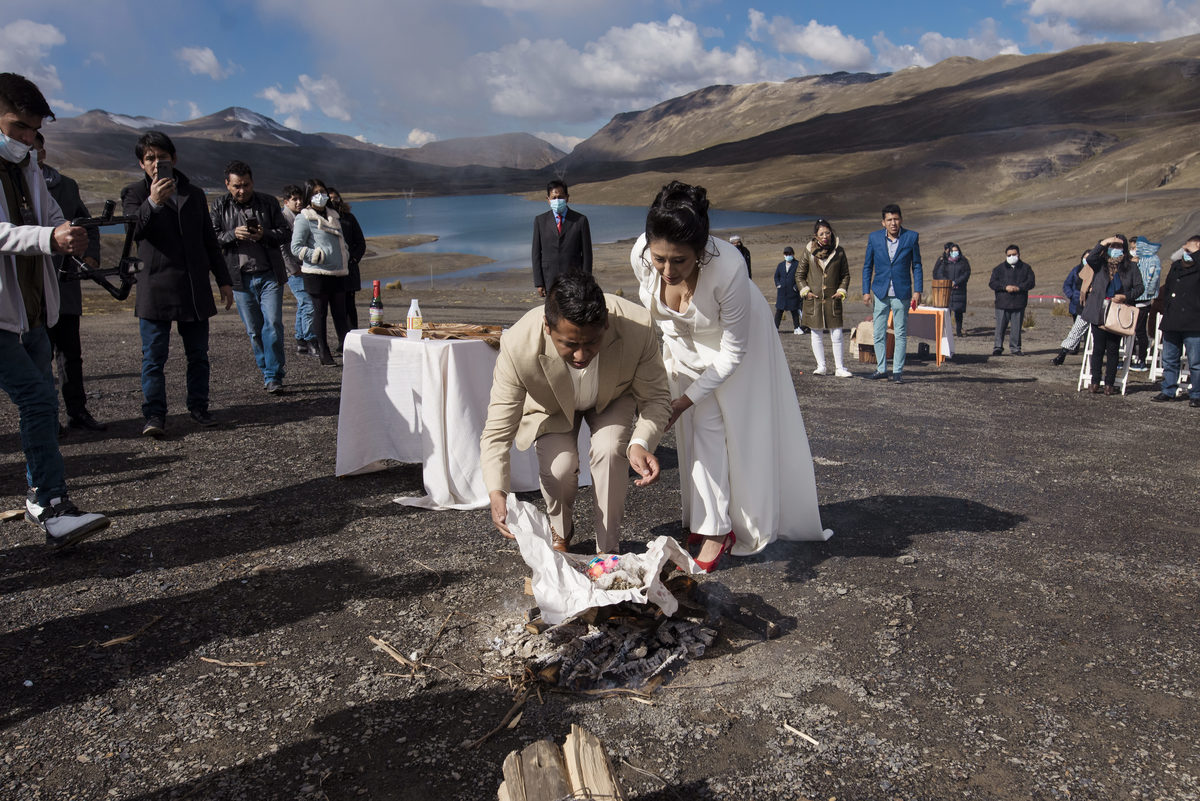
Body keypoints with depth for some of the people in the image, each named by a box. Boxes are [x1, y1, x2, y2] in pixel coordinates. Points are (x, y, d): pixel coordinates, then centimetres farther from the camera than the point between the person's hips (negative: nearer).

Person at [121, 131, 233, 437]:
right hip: (154, 288, -3)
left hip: (194, 287, 3)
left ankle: (199, 407, 18)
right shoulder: (134, 193, 5)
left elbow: (209, 240, 20)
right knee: (154, 356, -3)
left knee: (198, 353, 7)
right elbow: (135, 230, -13)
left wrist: (223, 280, 16)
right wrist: (153, 202, -31)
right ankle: (154, 415, 2)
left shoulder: (194, 193, 16)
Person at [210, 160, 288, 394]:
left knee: (273, 324, -11)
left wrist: (264, 235, -16)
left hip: (269, 275, -1)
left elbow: (283, 232, 4)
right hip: (240, 277, 2)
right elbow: (212, 238, 2)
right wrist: (233, 235, -17)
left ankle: (274, 376, -4)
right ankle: (268, 370, 21)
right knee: (253, 330, 7)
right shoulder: (220, 206, 6)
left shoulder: (268, 203, 5)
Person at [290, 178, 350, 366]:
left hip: (338, 273, 6)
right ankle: (324, 354, 6)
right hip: (317, 274, -6)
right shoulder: (304, 218, -4)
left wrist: (345, 255, 13)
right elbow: (296, 248, -9)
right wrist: (319, 256, -16)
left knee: (340, 314, 7)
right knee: (320, 313, 0)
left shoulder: (333, 216, 17)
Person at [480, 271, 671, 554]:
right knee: (559, 467, -22)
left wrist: (640, 444, -44)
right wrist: (497, 494, -48)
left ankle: (608, 550, -6)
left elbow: (655, 399, -23)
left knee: (609, 450, -27)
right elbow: (497, 432, -32)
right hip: (553, 407, 0)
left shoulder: (637, 328, -38)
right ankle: (561, 531, 13)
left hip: (613, 400, 1)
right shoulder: (517, 345, -40)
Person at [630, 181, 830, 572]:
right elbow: (647, 306, -5)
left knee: (724, 426, -3)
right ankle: (709, 524, 8)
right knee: (697, 427, 0)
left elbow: (732, 352, -27)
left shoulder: (728, 268, -42)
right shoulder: (641, 255, -32)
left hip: (733, 339, -3)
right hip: (684, 340, 3)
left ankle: (718, 529, 8)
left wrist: (686, 399, -26)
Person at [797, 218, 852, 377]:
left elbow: (845, 274, 12)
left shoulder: (839, 251, 2)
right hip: (814, 299, 0)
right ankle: (821, 366, 16)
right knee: (817, 334, 6)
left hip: (833, 299, 0)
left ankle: (839, 367, 6)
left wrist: (842, 291, -1)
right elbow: (799, 274, 9)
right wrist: (805, 291, -2)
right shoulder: (809, 251, 1)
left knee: (837, 334, -2)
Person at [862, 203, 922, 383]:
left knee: (901, 334, 2)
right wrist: (866, 291, 1)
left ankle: (898, 371, 9)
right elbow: (867, 266, 7)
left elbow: (916, 265, 4)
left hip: (901, 293, -1)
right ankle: (881, 369, 16)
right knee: (879, 333, 5)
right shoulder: (874, 237, 1)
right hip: (880, 292, 1)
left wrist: (917, 290, -3)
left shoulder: (911, 237, -1)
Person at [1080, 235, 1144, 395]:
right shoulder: (1100, 264, 5)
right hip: (1099, 314, 0)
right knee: (1097, 349, 3)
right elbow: (1090, 258, -16)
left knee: (1112, 350, 3)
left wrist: (1126, 296, -11)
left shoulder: (1131, 267, 6)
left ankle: (1109, 384, 10)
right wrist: (1103, 242, -21)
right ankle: (1095, 382, 10)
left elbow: (1139, 287, 6)